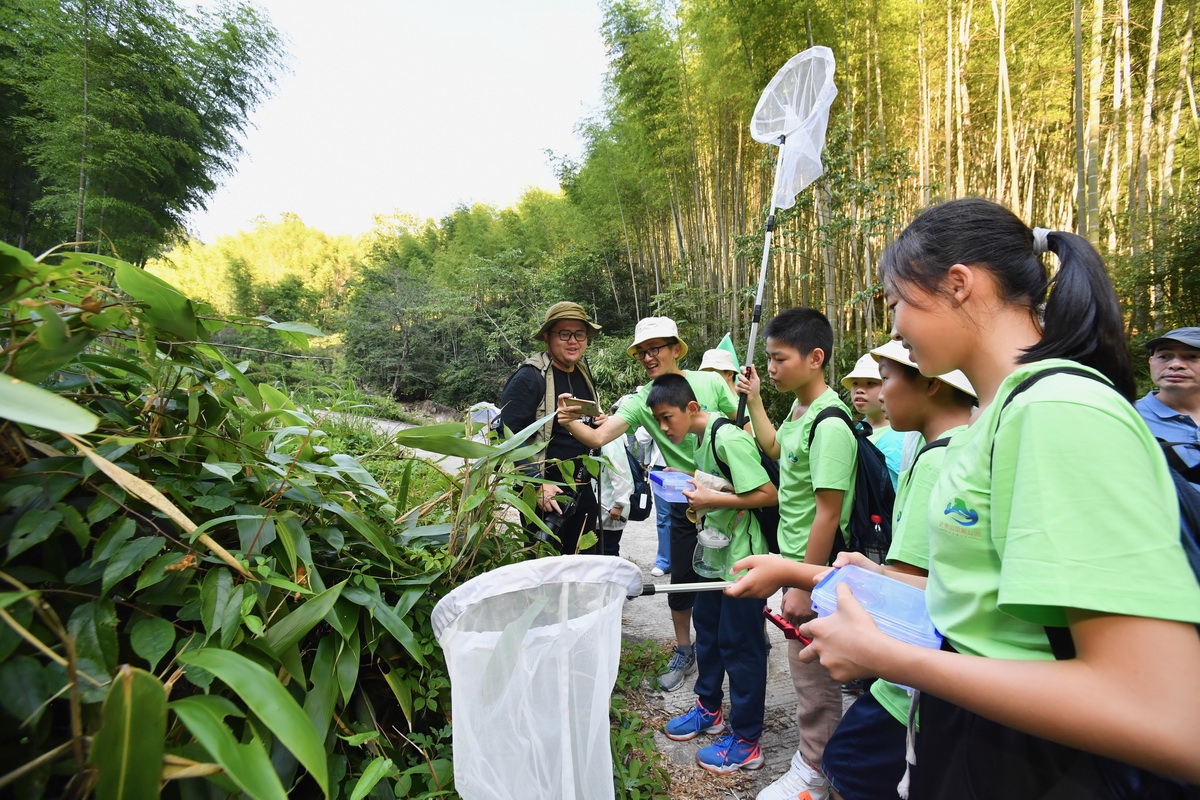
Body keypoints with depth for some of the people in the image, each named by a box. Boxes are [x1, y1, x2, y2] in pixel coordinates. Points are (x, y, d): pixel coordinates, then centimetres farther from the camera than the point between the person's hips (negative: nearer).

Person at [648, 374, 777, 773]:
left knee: (740, 644, 3)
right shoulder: (700, 438, 7)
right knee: (706, 627, 20)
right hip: (717, 552, 10)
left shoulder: (728, 437, -22)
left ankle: (746, 743, 20)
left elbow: (768, 494, -25)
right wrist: (688, 488, 3)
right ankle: (709, 710, 41)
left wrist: (712, 499, -24)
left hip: (744, 557, -10)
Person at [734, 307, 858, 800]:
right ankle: (813, 752, 44)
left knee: (815, 674, 9)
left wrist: (804, 587, -20)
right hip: (795, 559, 9)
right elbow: (775, 449, 25)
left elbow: (828, 514, -24)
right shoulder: (799, 411, 3)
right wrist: (754, 401, 20)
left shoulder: (830, 425, -24)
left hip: (813, 567, -9)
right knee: (805, 668, 24)